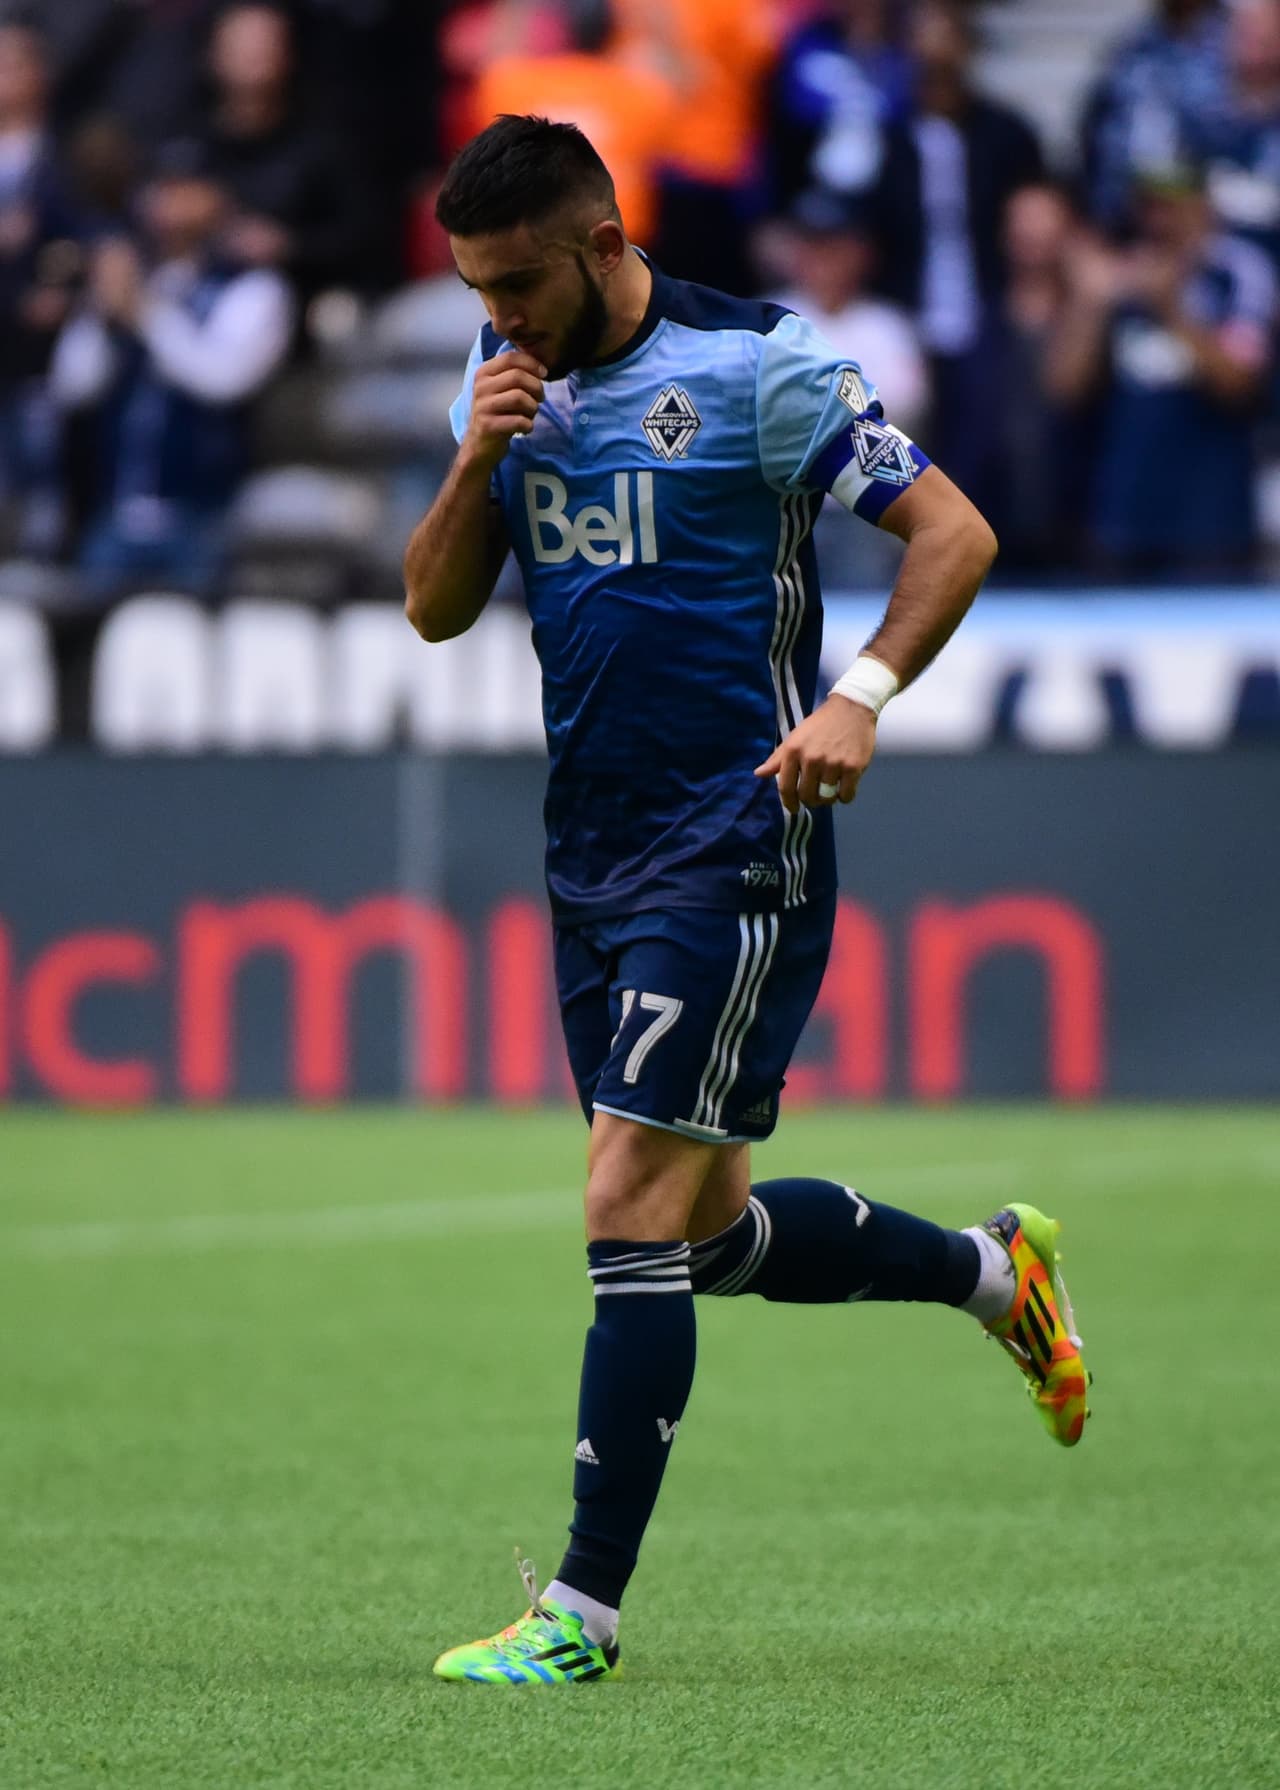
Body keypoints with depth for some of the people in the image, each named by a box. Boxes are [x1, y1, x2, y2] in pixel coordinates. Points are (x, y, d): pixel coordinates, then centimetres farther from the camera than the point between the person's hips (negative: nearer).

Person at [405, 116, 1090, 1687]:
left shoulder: (754, 365, -11)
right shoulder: (511, 378, 8)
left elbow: (954, 532, -10)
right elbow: (436, 609, 8)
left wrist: (861, 698, -24)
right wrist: (477, 464, -10)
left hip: (736, 846, -8)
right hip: (591, 849, 8)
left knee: (632, 1212, -12)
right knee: (713, 1231, 14)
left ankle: (581, 1610, -10)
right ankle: (994, 1270, 40)